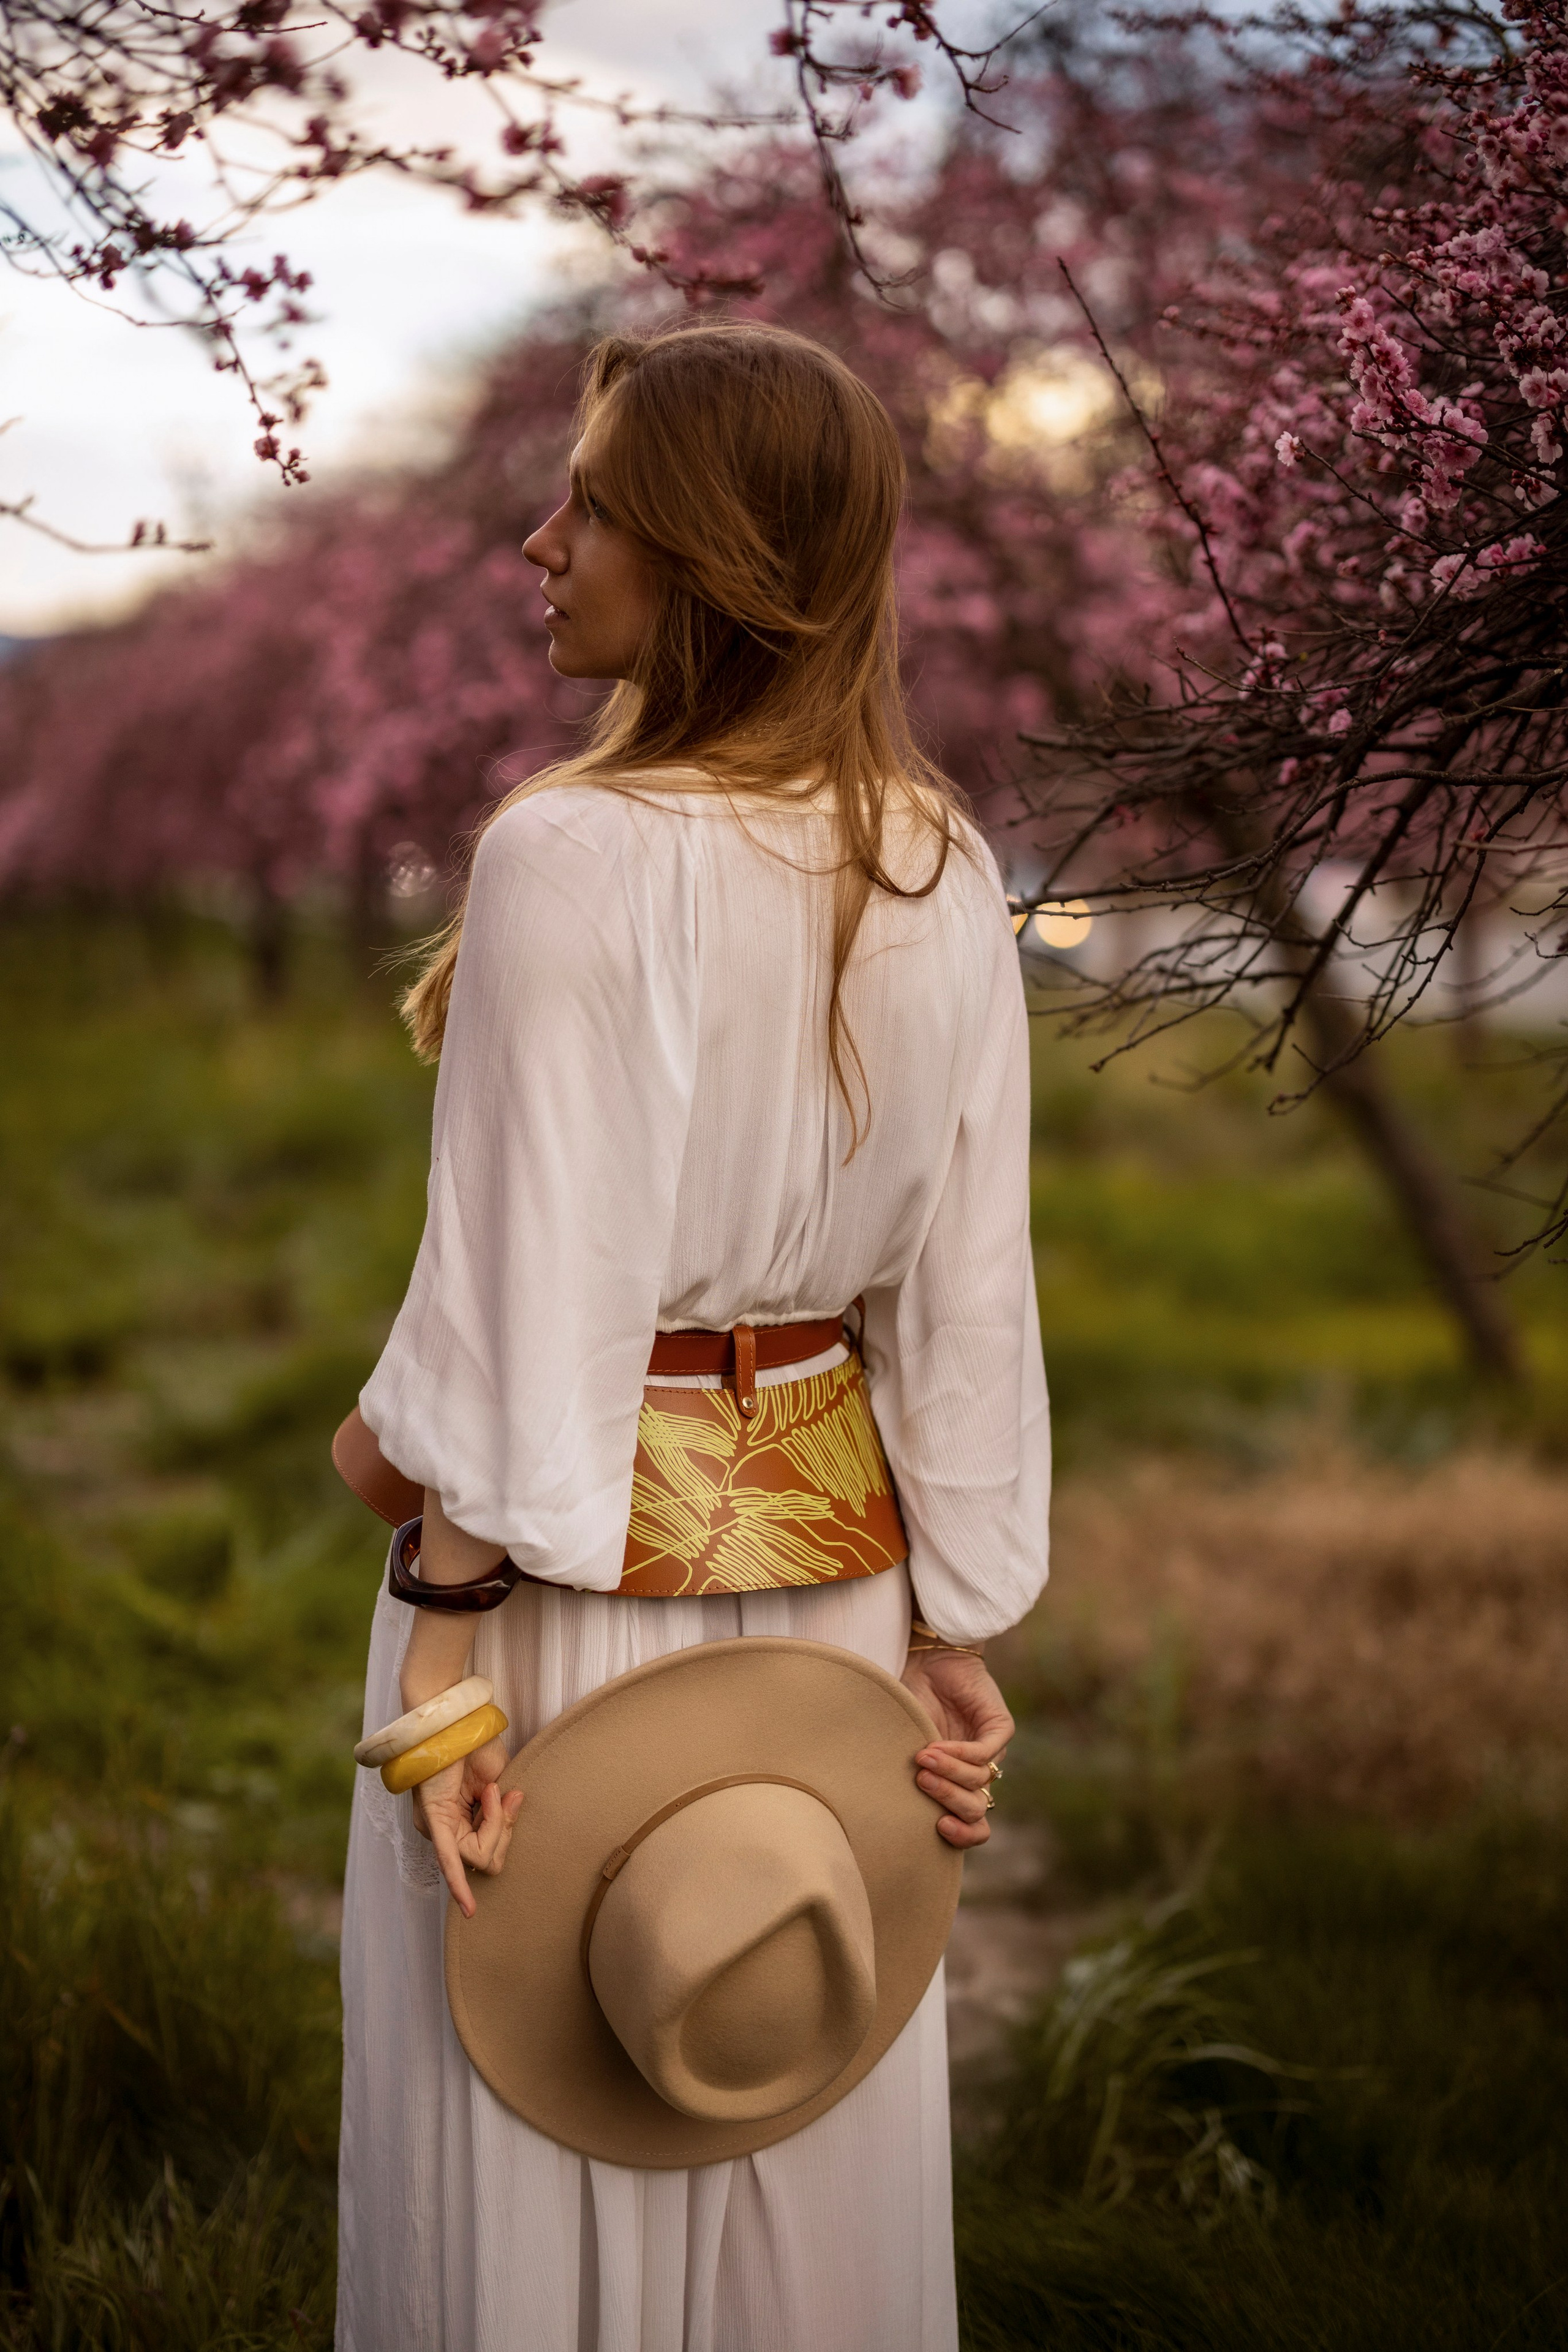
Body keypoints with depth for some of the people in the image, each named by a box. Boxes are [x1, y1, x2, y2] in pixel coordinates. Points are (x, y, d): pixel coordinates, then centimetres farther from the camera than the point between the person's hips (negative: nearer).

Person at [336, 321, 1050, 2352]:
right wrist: (956, 1633, 8)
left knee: (547, 2126, 11)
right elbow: (969, 1289, 2)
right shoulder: (942, 871, 0)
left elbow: (534, 1294, -20)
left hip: (587, 1569, -6)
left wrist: (445, 1640, -14)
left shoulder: (577, 857, -19)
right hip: (830, 1558, 6)